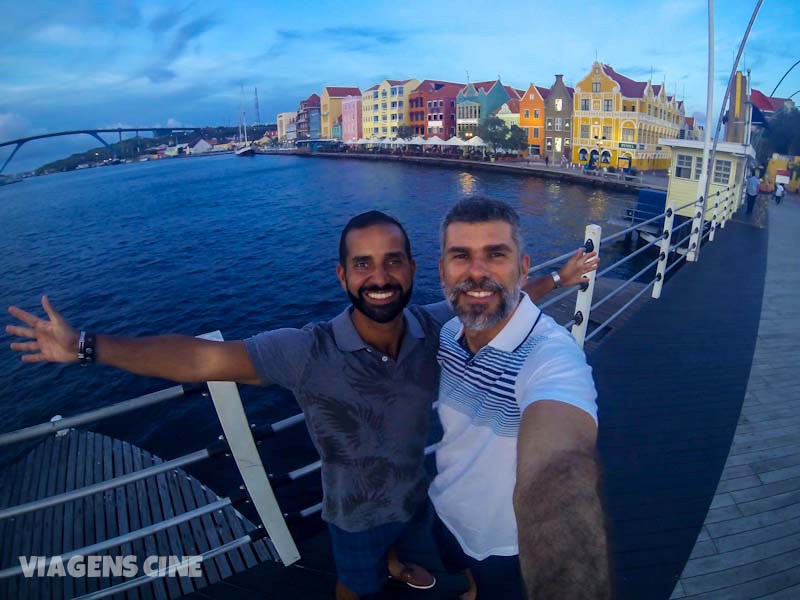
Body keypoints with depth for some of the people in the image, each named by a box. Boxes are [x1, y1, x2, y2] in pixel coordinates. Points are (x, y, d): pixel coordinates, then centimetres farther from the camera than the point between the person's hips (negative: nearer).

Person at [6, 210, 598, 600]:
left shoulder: (436, 326, -26)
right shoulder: (307, 353, -36)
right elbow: (202, 357, -36)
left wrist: (556, 278, -3)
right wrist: (86, 345, -37)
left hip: (416, 485, 5)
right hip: (356, 510, -4)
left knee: (397, 534, 40)